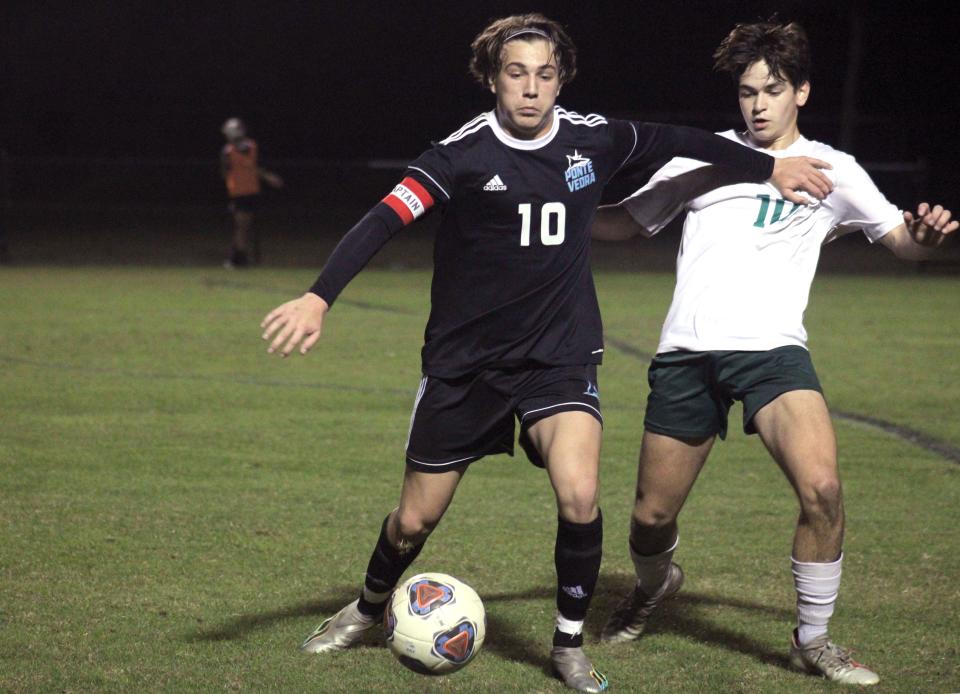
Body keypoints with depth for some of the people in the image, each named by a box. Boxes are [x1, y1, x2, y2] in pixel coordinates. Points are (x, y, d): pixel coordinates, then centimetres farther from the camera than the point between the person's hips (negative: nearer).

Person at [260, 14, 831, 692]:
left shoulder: (592, 139, -4)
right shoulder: (465, 153, -15)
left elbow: (677, 141, 14)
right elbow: (383, 221, -24)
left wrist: (771, 167, 21)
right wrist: (319, 297, -37)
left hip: (560, 356, 1)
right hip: (464, 359, -1)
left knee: (579, 495, -22)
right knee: (416, 518, 7)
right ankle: (368, 610, 40)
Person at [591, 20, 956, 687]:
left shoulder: (830, 169, 10)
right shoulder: (703, 156, 13)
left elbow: (900, 238, 10)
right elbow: (627, 221, 20)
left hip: (771, 350, -2)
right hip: (686, 354, 2)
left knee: (822, 489, -24)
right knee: (652, 517, 5)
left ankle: (813, 640, -5)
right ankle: (655, 585, 42)